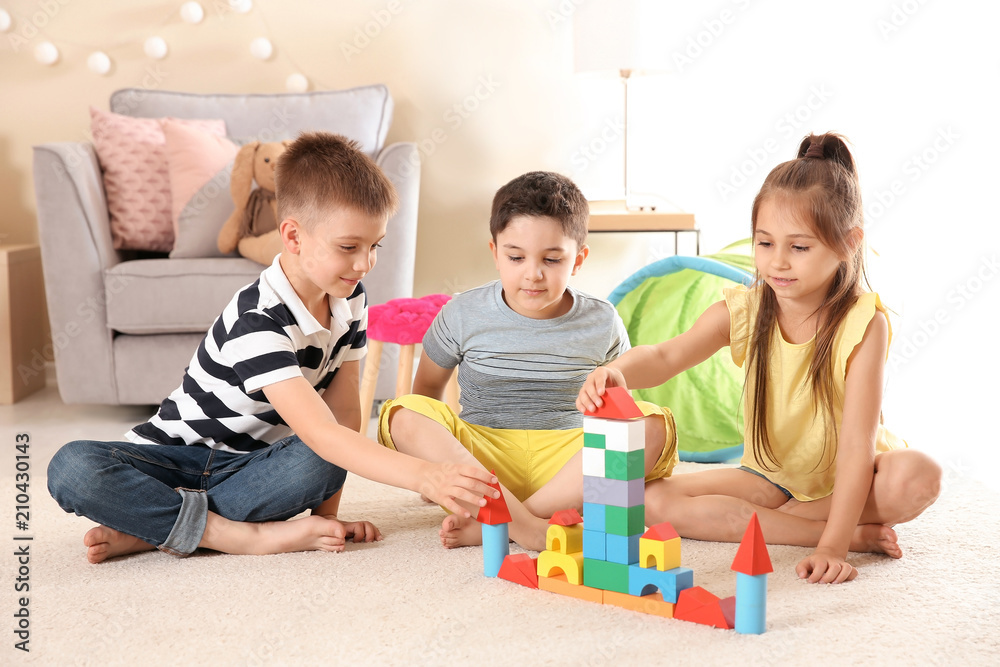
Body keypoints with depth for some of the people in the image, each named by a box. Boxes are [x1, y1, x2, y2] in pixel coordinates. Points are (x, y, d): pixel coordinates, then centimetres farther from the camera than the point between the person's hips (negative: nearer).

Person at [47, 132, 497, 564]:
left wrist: (326, 511, -11)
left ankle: (150, 527, -21)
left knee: (324, 465, -30)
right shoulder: (258, 321, -29)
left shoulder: (349, 301, -4)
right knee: (73, 469, -33)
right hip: (176, 455, -5)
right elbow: (320, 433, -39)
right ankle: (241, 536, -32)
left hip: (252, 464, 5)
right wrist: (425, 477, -49)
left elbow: (344, 408, -1)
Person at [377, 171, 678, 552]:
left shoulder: (601, 323, 2)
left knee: (654, 425, -25)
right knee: (402, 416, -25)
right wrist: (435, 470, 4)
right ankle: (527, 526, -38)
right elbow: (428, 386, 11)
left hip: (565, 462, 1)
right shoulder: (464, 316, -1)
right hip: (481, 456, -1)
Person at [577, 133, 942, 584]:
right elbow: (667, 356, -26)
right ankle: (857, 534, -20)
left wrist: (832, 547, -38)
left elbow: (857, 444, -28)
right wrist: (618, 371, -51)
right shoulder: (743, 310, -11)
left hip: (849, 480, -3)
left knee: (918, 478, -35)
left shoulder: (863, 323, -22)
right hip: (771, 476, 4)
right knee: (655, 504, -20)